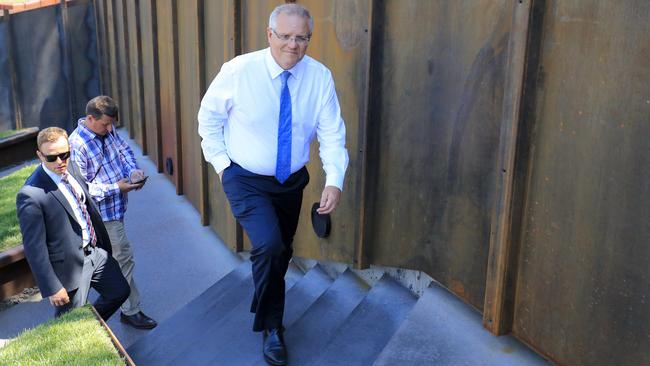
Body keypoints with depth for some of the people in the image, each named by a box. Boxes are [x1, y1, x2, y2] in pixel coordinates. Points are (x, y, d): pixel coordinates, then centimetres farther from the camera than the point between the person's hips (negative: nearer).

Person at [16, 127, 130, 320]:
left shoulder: (71, 167, -2)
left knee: (120, 291, 21)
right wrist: (52, 288, -17)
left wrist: (104, 241, 17)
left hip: (95, 251, 8)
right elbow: (34, 247, -21)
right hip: (70, 266, -7)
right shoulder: (30, 195, -26)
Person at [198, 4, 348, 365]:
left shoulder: (320, 77, -13)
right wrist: (222, 163, -8)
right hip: (246, 180, -3)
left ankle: (268, 313, 47)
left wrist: (334, 181, -27)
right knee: (269, 246, -22)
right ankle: (271, 326, 0)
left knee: (282, 253, 19)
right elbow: (209, 118, -3)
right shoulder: (238, 71, -18)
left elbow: (333, 134, -13)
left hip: (291, 182, 4)